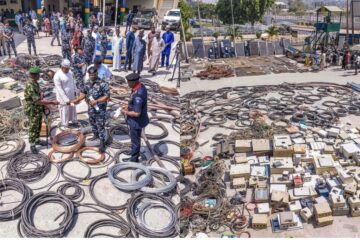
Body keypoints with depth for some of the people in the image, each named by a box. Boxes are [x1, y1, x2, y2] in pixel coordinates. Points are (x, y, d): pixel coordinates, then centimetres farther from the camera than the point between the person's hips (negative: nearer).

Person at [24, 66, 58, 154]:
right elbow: (38, 102, -31)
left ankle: (37, 140, 40)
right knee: (33, 128, 4)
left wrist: (41, 95, -9)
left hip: (38, 109, 9)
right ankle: (32, 146, 18)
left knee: (38, 126, 22)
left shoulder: (34, 82, -1)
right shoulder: (30, 87, -32)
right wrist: (52, 102, -28)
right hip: (32, 111, -9)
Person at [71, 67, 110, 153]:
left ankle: (102, 144, 6)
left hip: (100, 110, -7)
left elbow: (107, 96, -20)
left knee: (100, 126, -2)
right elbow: (83, 93, 14)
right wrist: (78, 99, -4)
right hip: (91, 109, 7)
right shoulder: (88, 84, 3)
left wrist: (96, 101, -26)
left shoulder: (103, 84, -18)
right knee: (92, 123, 24)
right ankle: (96, 135, 48)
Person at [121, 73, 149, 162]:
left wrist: (126, 112, -16)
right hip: (137, 120, 10)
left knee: (135, 140, 12)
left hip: (136, 122, -9)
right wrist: (128, 106, 7)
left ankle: (134, 159, 33)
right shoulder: (141, 87, -5)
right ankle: (135, 154, 51)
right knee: (135, 138, 29)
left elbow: (137, 113, -32)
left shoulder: (137, 94, -36)